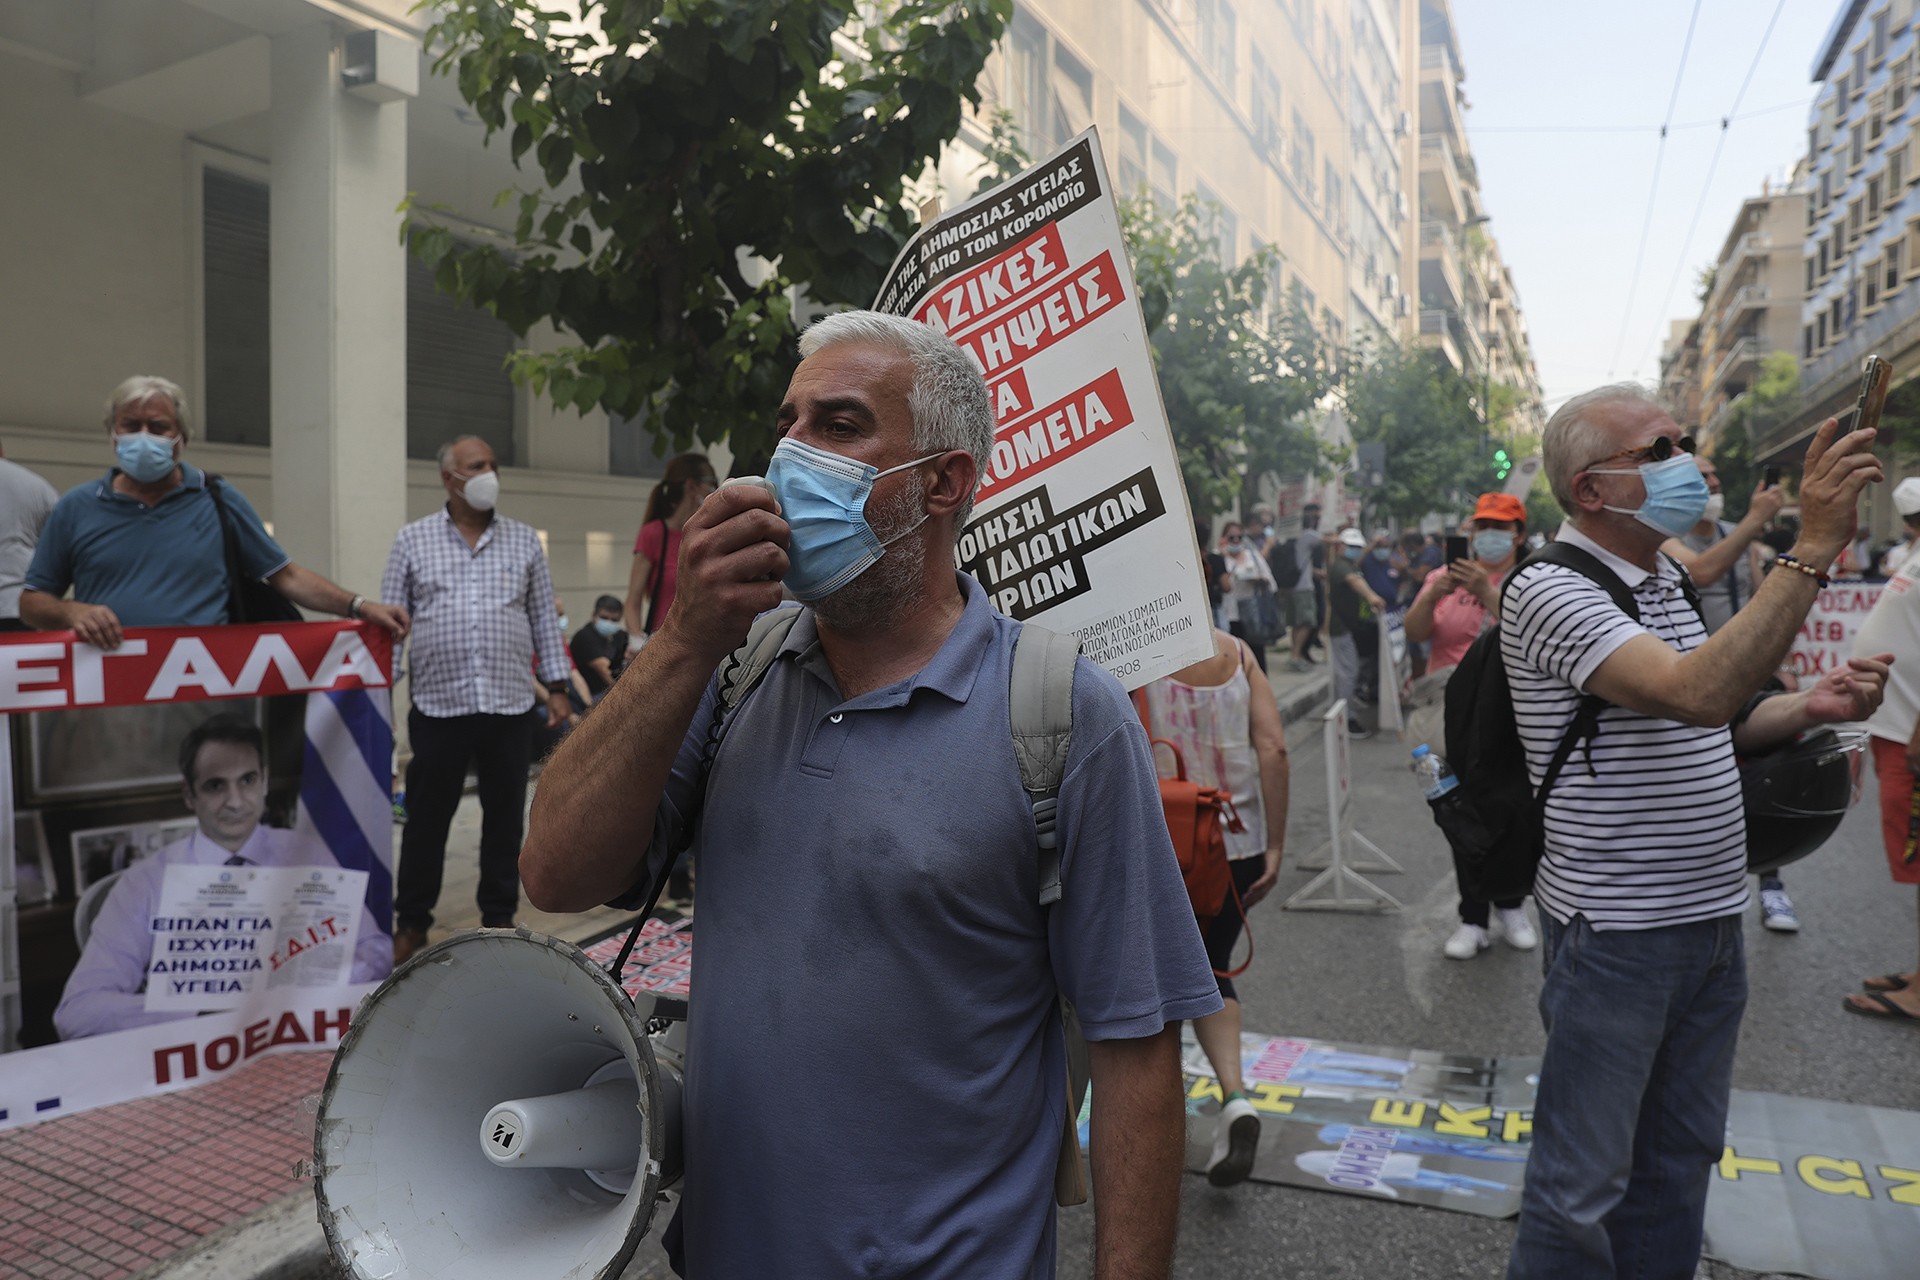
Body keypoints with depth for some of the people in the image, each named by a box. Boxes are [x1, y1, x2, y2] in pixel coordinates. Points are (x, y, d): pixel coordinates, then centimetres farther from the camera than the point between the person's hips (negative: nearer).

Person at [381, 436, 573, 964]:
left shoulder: (524, 540, 9)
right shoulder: (412, 541, 5)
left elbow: (545, 619, 10)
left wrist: (557, 687, 5)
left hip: (510, 704, 1)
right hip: (438, 703, -1)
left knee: (505, 817, 9)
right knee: (427, 818, 7)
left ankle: (499, 917, 23)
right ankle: (412, 922, 22)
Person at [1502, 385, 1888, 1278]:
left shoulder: (1663, 580, 10)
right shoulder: (1550, 590, -18)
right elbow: (1696, 693, -32)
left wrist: (1808, 708, 1)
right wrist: (1812, 550, -29)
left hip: (1711, 915, 9)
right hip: (1616, 928, -9)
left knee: (1680, 1154, 22)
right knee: (1583, 1180, 5)